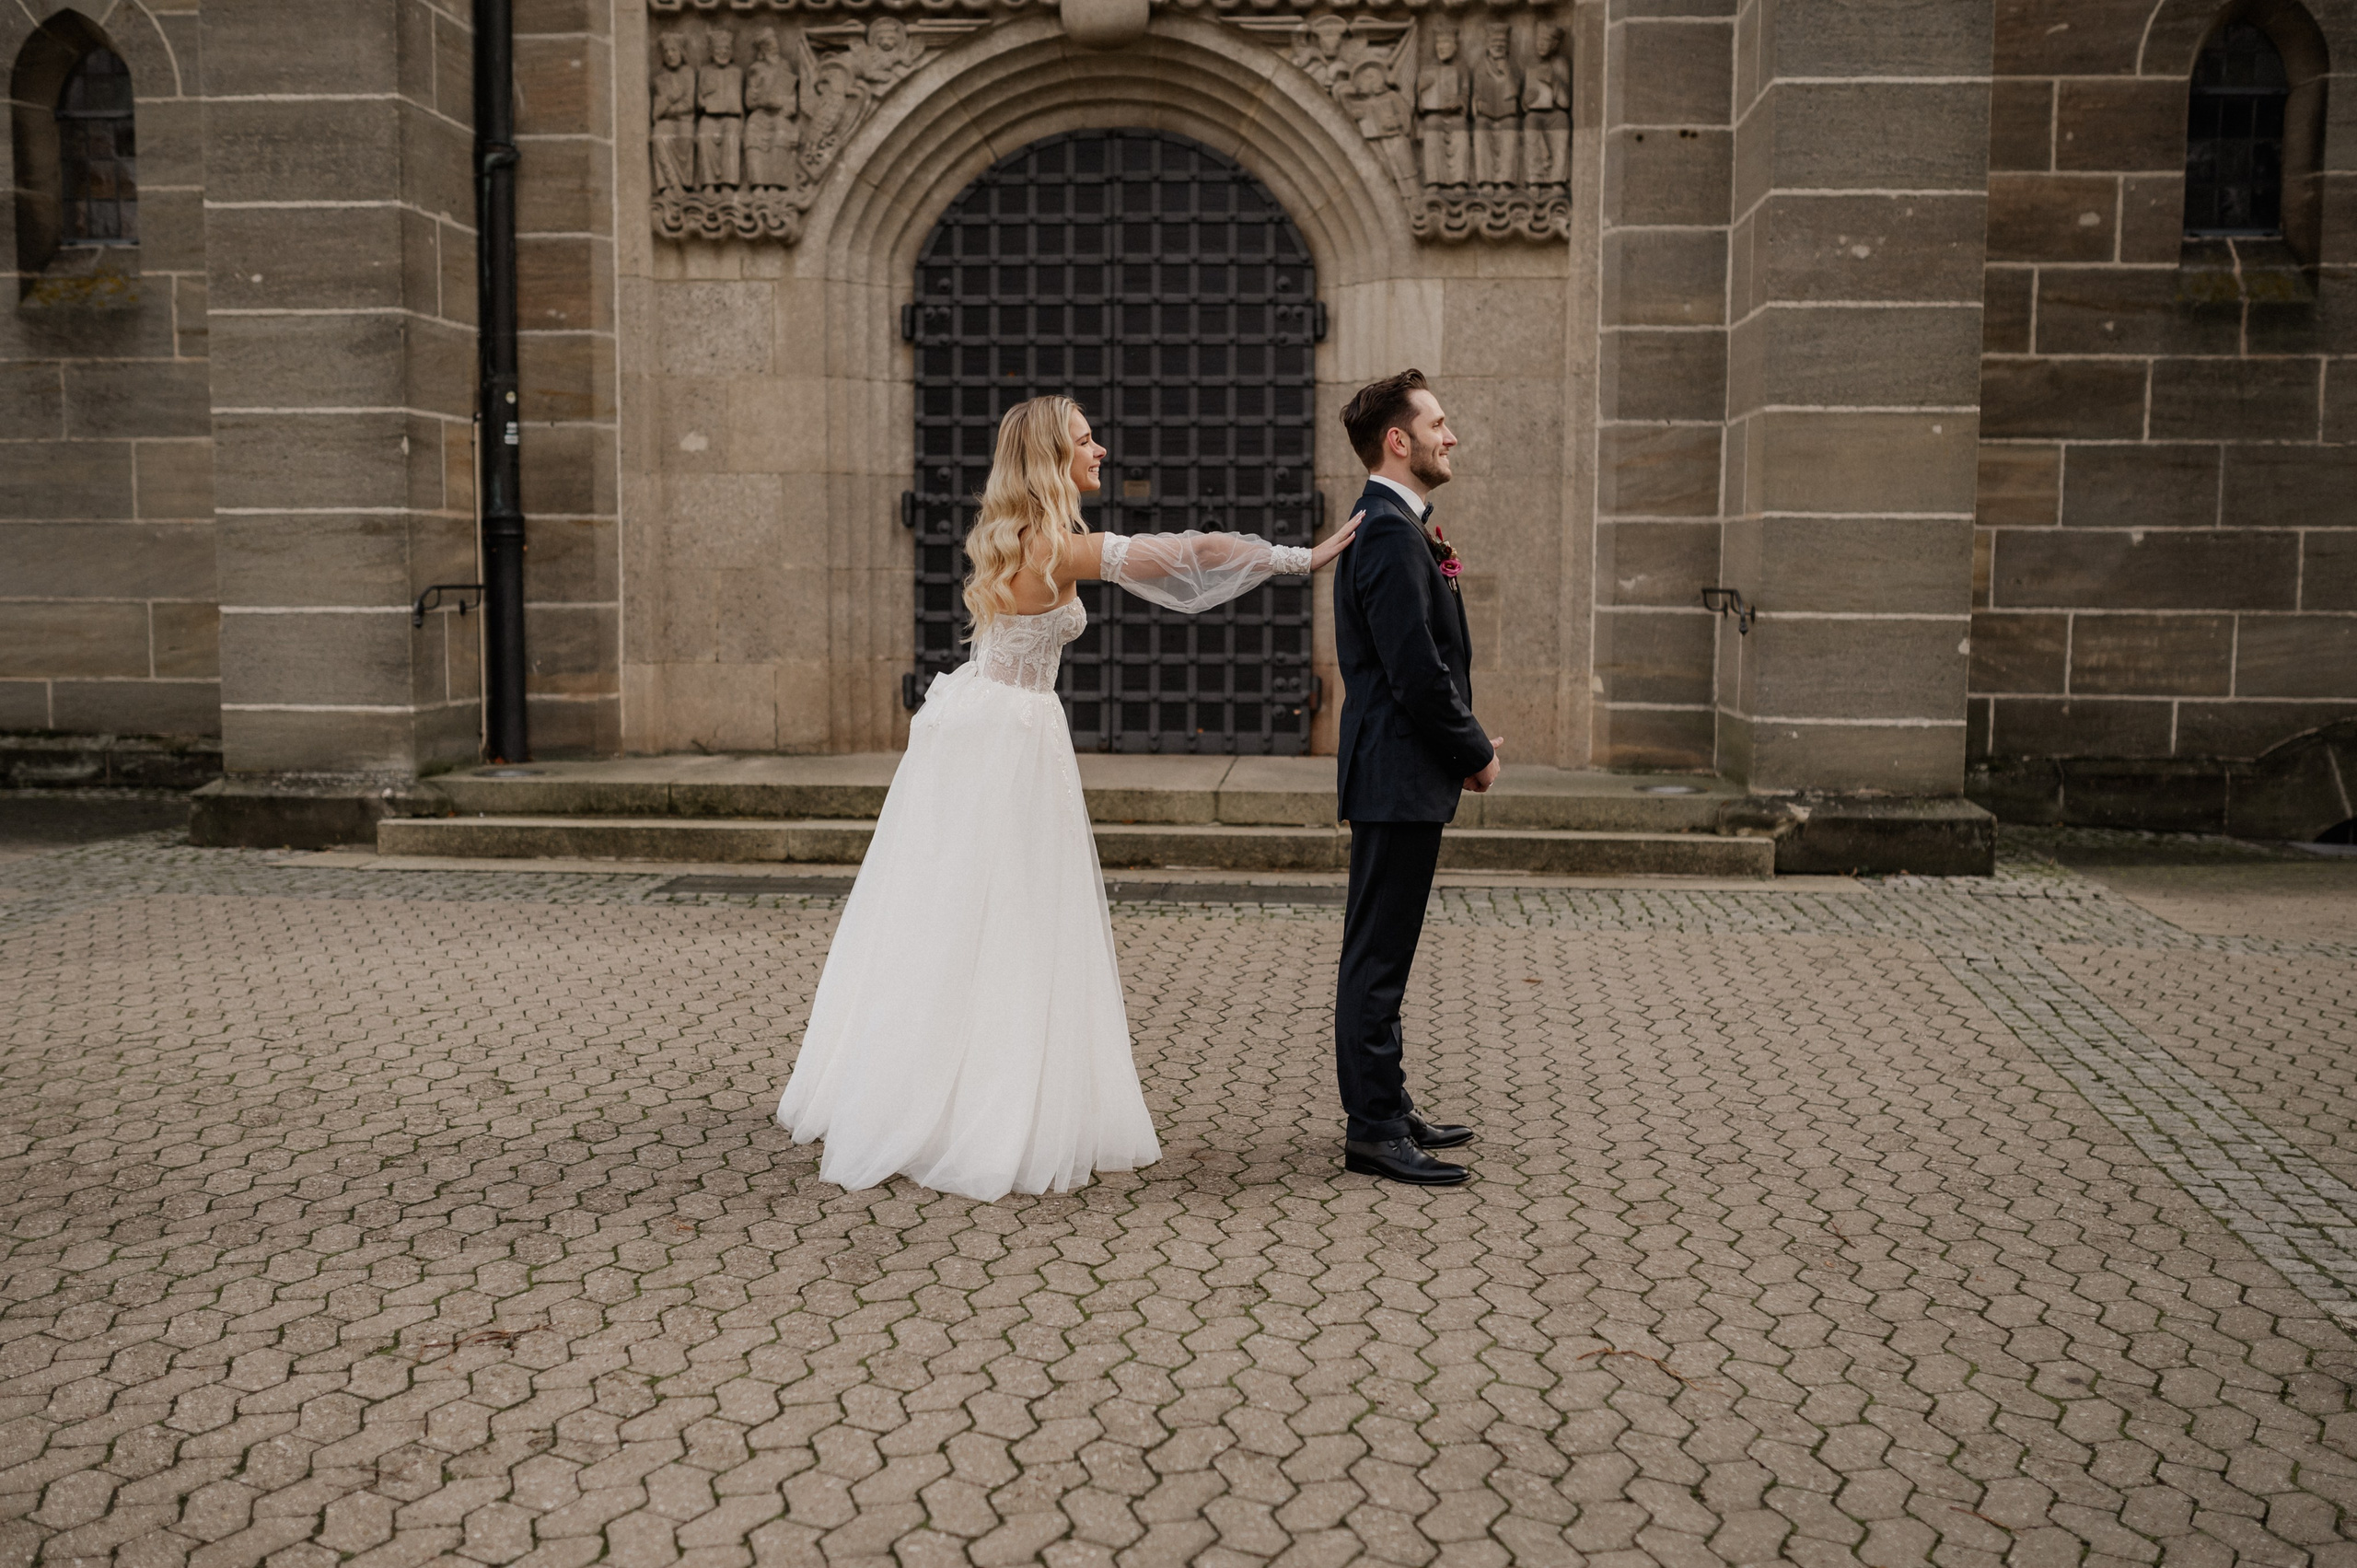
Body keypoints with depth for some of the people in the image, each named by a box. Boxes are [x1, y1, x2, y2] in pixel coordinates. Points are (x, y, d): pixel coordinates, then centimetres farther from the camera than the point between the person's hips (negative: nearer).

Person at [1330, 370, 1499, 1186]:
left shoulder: (1391, 527, 16)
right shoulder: (1392, 536, -17)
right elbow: (1418, 674, -21)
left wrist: (1464, 743, 10)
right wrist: (1477, 755, -9)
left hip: (1396, 773, 11)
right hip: (1400, 778, -11)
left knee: (1381, 955, 16)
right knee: (1378, 957, -4)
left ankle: (1386, 1109, 26)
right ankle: (1373, 1129, 3)